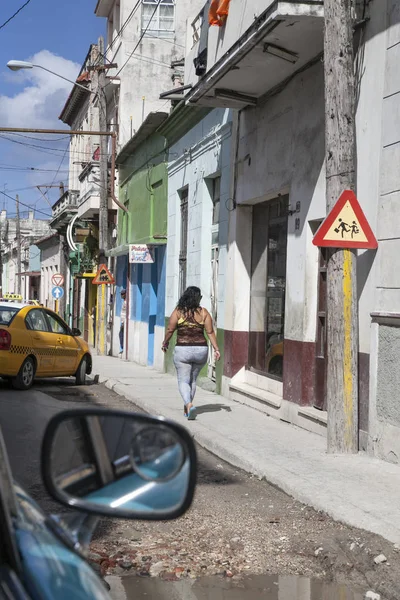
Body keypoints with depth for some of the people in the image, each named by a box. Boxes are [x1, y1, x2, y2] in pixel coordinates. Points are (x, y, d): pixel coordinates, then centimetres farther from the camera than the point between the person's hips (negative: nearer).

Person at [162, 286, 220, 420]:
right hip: (201, 350, 3)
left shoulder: (178, 311, -6)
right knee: (192, 380, 20)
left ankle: (189, 405, -21)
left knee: (183, 381, 3)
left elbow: (170, 330, -5)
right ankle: (187, 409, 27)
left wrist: (165, 343, 12)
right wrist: (216, 349, 0)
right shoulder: (204, 312, -2)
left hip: (183, 350, -3)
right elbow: (210, 332, -4)